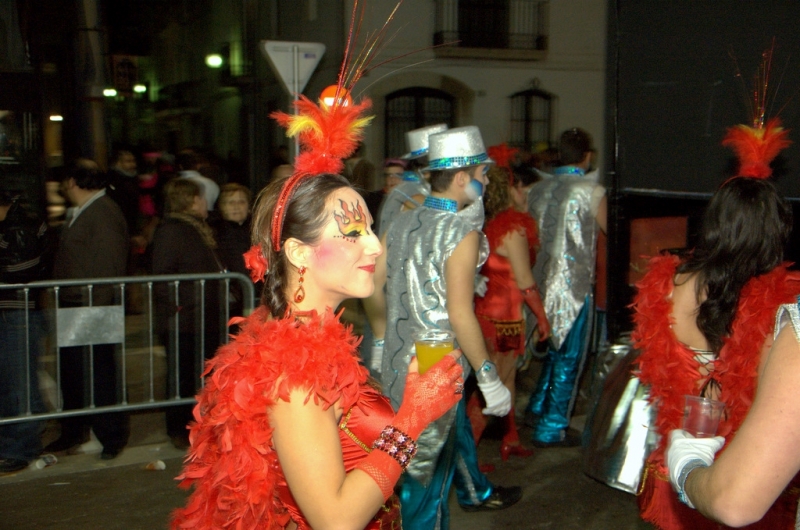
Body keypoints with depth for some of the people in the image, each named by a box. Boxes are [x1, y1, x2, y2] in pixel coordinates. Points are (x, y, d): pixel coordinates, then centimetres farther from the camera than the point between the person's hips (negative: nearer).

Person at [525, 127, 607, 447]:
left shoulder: (537, 190, 3)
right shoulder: (591, 192, -12)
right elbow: (609, 230, 2)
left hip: (543, 279, 6)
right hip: (575, 282, -6)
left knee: (555, 345, 24)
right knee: (568, 356, 4)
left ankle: (539, 405, 35)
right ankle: (550, 429, 9)